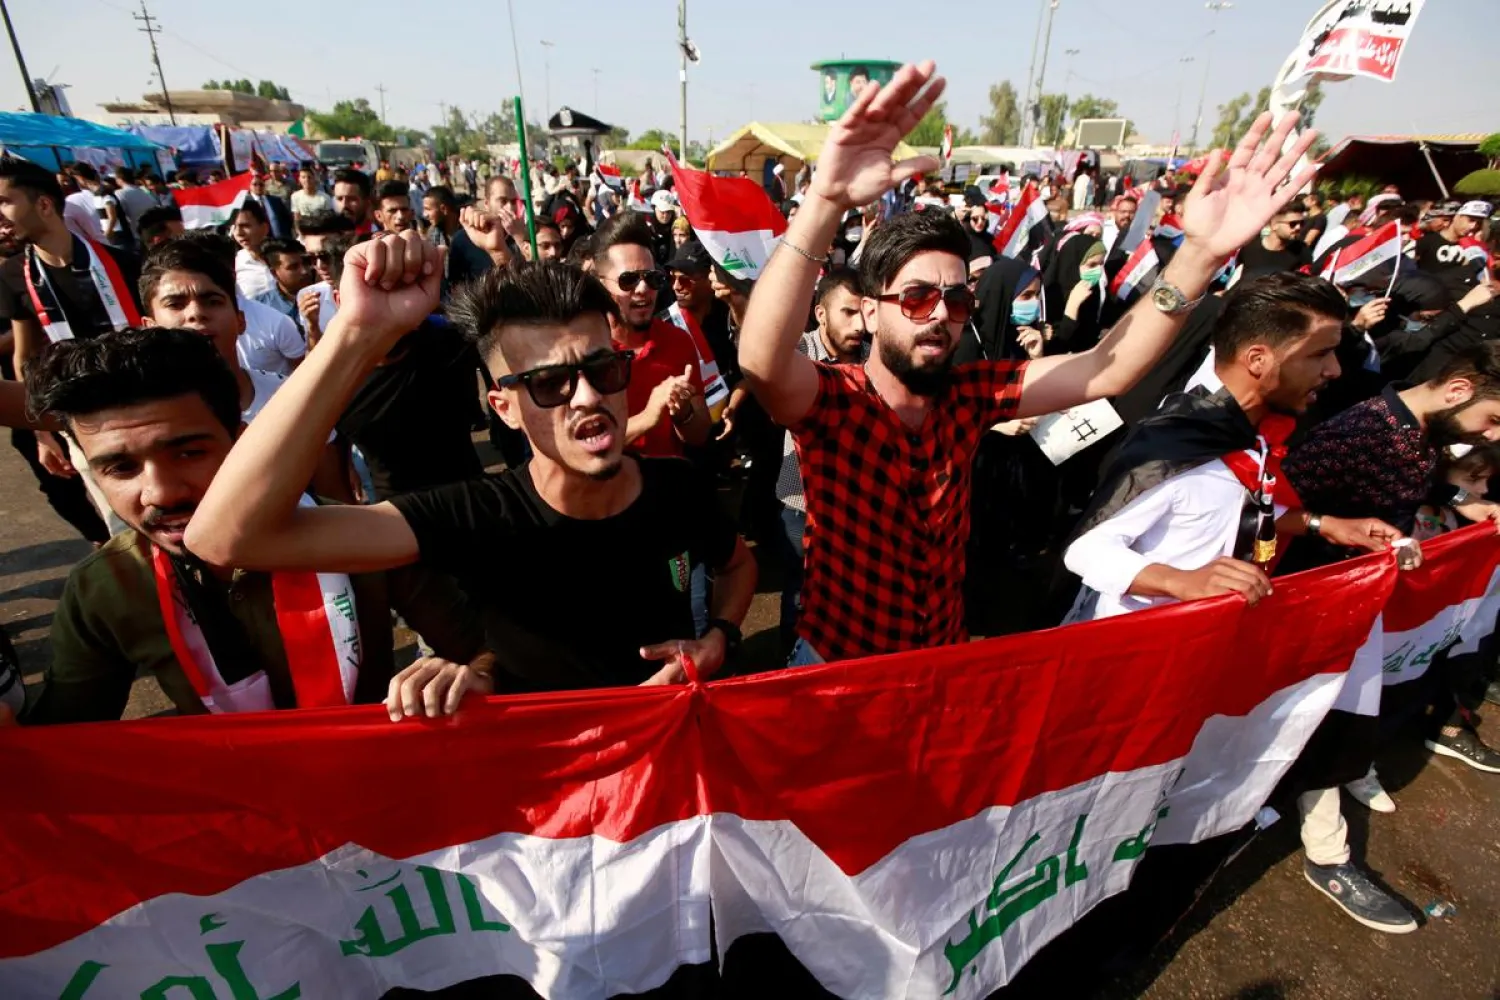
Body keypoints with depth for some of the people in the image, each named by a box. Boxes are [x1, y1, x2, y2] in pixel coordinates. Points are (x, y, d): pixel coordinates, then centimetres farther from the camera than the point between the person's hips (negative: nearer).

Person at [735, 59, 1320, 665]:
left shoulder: (968, 394, -9)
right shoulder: (831, 400, -23)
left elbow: (1106, 370, -16)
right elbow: (762, 364, -44)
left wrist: (1200, 255, -30)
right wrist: (825, 202, -57)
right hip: (836, 668, -4)